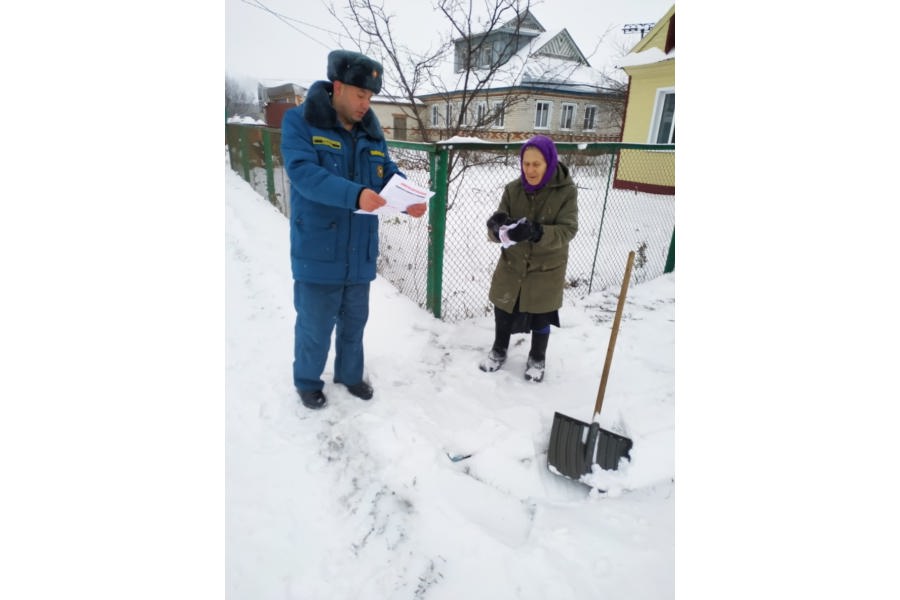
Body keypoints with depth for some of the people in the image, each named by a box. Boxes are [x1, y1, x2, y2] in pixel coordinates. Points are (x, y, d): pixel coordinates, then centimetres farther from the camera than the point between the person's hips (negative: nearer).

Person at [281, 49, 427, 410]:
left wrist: (411, 200, -18)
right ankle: (307, 381, 35)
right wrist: (354, 194, -38)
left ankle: (349, 374, 43)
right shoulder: (300, 122, -9)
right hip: (318, 253, -5)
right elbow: (303, 172, -24)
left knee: (354, 322, 20)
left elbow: (390, 174, 5)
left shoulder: (371, 132, 8)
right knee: (315, 326, 10)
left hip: (359, 253, 5)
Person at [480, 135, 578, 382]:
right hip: (512, 265, 2)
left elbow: (567, 230, -22)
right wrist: (497, 227, -35)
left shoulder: (566, 191, -14)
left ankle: (537, 359, 39)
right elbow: (497, 233, -10)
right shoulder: (513, 189, -8)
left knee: (540, 317, 14)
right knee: (503, 312, 14)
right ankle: (499, 351, 41)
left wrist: (536, 232, -40)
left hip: (546, 269, -2)